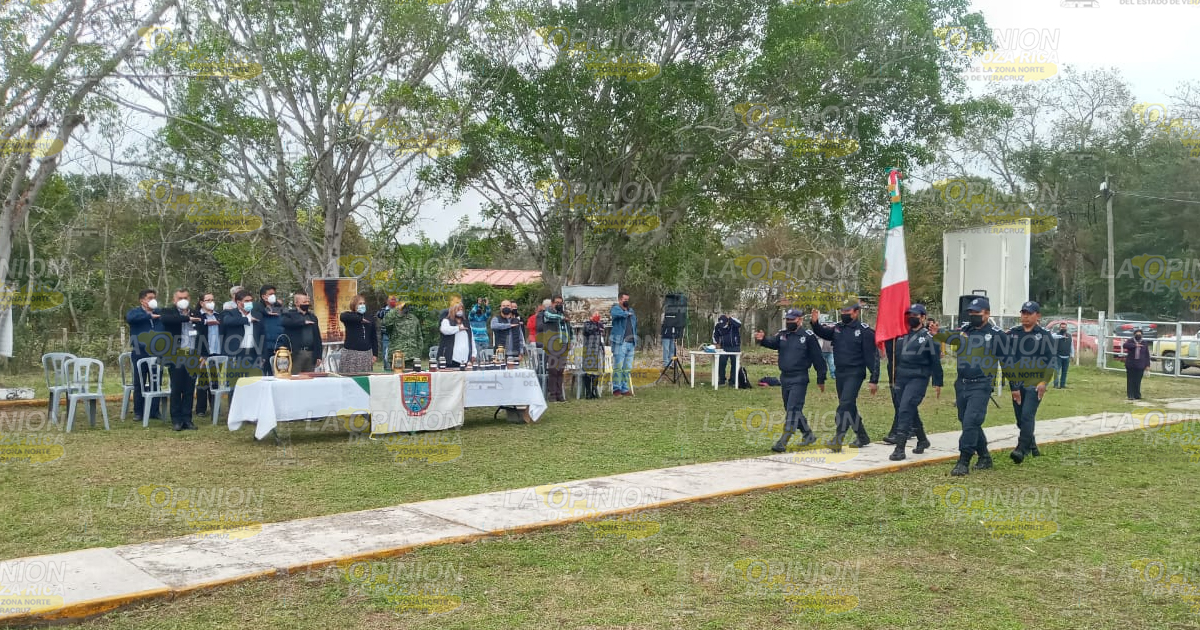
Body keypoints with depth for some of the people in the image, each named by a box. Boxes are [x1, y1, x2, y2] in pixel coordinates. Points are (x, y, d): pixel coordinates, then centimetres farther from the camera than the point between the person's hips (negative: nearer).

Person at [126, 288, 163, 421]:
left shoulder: (159, 313, 11)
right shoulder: (135, 312, 0)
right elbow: (129, 318, -24)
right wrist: (149, 315, -24)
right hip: (140, 354, -3)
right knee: (139, 383, 5)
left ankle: (154, 411, 13)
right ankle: (138, 412, 14)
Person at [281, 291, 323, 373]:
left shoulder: (312, 316, 19)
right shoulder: (290, 314, 4)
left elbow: (317, 337, 17)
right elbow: (285, 322, -21)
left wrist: (319, 356, 10)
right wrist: (303, 322, -14)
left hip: (311, 354, 5)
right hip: (296, 353, -5)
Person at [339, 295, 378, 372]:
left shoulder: (369, 319, 14)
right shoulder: (349, 315, 4)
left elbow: (373, 338, 15)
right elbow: (342, 317, -22)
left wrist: (375, 354, 7)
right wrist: (360, 319, -22)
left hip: (366, 353, 3)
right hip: (351, 353, -3)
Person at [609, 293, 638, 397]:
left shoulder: (631, 311, 22)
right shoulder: (616, 308, -1)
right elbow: (615, 313, -27)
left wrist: (635, 340, 16)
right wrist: (627, 313, -21)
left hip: (631, 343, 7)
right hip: (620, 343, -7)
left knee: (627, 368, 8)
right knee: (618, 367, -8)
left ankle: (625, 389, 12)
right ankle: (616, 389, -5)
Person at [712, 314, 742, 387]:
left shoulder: (733, 323, -14)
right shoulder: (717, 326, -4)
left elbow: (739, 324, -38)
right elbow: (715, 335, 13)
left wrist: (730, 318, -33)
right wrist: (716, 343, 1)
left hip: (735, 347, -3)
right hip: (724, 347, 3)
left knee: (734, 364, 1)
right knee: (721, 364, 0)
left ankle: (733, 381, 11)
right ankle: (721, 380, 11)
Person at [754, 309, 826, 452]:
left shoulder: (808, 336, -5)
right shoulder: (782, 335, 11)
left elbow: (818, 358, -2)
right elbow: (772, 343, -9)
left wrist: (821, 379, -1)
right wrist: (762, 339, -32)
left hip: (799, 379, -7)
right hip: (784, 378, 7)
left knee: (793, 409, -12)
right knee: (789, 409, 15)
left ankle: (783, 442, -15)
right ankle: (808, 435, 32)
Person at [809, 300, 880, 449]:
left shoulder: (865, 331, -9)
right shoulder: (837, 328, 12)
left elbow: (873, 356, -10)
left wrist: (874, 380, -13)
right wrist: (815, 323, -17)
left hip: (855, 374, -7)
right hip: (840, 374, 7)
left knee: (845, 405, -16)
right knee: (850, 407, 15)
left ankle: (838, 440, -18)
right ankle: (862, 437, 29)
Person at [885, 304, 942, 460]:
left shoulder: (928, 337, -4)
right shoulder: (901, 335, 11)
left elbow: (936, 361, -2)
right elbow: (892, 356, 21)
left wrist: (937, 383, -2)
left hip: (918, 380, -6)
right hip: (900, 379, 6)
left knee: (905, 409, -16)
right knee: (911, 412, 16)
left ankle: (900, 449, -15)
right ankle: (922, 440, 36)